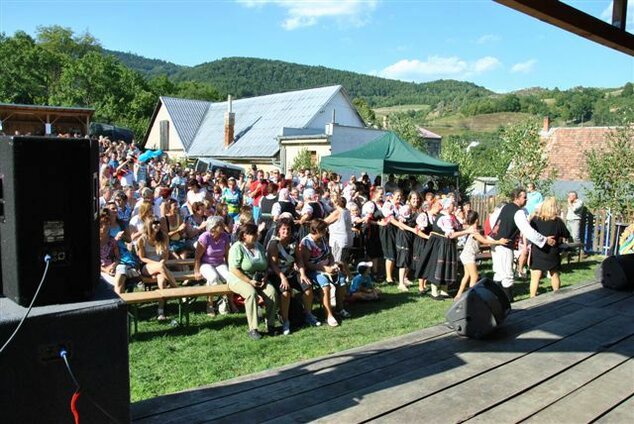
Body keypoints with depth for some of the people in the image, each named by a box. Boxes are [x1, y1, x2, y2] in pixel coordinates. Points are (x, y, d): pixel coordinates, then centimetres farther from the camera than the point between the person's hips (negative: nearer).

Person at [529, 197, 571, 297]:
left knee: (535, 277, 2)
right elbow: (566, 236, 1)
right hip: (552, 254, 2)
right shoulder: (558, 221, -9)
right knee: (554, 275, 21)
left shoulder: (535, 220, -10)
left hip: (537, 254, -1)